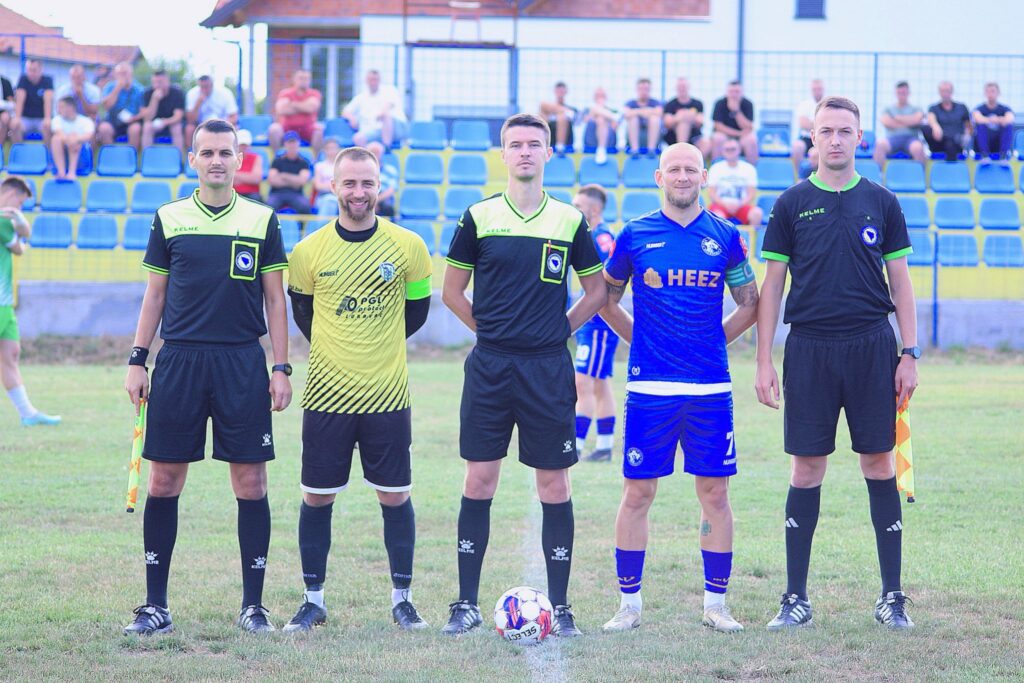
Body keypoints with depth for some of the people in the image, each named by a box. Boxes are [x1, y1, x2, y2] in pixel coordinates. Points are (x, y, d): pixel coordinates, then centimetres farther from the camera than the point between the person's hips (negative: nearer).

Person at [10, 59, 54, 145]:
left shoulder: (47, 80, -6)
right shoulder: (23, 79, -4)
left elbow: (48, 100, -19)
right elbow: (20, 99, -16)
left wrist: (47, 119, -34)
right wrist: (17, 118, -31)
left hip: (41, 119, -1)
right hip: (26, 118, 1)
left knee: (48, 127, -34)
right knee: (15, 126, -30)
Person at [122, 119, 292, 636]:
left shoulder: (262, 221, 6)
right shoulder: (169, 219, 8)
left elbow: (275, 300, 8)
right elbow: (155, 295, 12)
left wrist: (281, 368, 2)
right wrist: (137, 360, 5)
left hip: (243, 362, -1)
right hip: (179, 360, 1)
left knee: (250, 482, 0)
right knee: (163, 481, 0)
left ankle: (252, 605, 8)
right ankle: (155, 606, 7)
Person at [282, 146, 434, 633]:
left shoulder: (407, 247, -3)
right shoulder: (309, 251, -2)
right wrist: (339, 348, 11)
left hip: (388, 395, 0)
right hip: (326, 395, 0)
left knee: (395, 496, 4)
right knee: (317, 497, 4)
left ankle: (401, 598, 16)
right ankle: (313, 599, 16)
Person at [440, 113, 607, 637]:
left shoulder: (570, 221, 4)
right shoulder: (479, 218, 3)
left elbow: (596, 290, 14)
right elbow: (452, 290, 12)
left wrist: (558, 330, 6)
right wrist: (491, 330, 7)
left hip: (548, 370, 0)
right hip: (489, 367, 0)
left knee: (553, 483, 1)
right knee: (478, 480, 0)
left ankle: (559, 605, 7)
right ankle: (467, 603, 6)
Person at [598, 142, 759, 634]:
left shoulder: (725, 237, 6)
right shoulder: (635, 235, 4)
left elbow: (749, 304, 14)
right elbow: (606, 299, 15)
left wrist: (713, 340, 8)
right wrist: (640, 338, 9)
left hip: (711, 388, 1)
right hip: (649, 389, -1)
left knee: (714, 492, 3)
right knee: (638, 493, 0)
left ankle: (715, 604, 11)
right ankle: (629, 604, 8)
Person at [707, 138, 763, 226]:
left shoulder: (749, 168, 6)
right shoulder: (716, 168, 5)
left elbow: (752, 194, 2)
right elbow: (711, 193, 0)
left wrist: (739, 204, -16)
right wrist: (725, 204, -16)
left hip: (741, 205, 1)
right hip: (721, 204, -1)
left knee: (757, 213, -31)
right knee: (718, 216, -37)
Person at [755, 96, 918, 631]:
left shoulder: (881, 203, 7)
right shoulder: (792, 205, 5)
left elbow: (900, 281, 9)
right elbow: (772, 285, 6)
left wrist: (909, 354, 2)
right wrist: (764, 362, 0)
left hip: (872, 346, 1)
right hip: (809, 347, -1)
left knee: (879, 466, 2)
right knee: (807, 471, 2)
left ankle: (892, 597, 7)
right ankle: (796, 598, 8)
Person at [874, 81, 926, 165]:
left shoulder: (915, 109, 20)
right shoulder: (889, 109, 22)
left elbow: (917, 120, -3)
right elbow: (885, 121, 2)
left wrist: (897, 118, 7)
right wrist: (907, 123, 2)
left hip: (911, 137, -1)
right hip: (893, 138, 1)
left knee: (917, 148, -38)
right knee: (880, 143, -34)